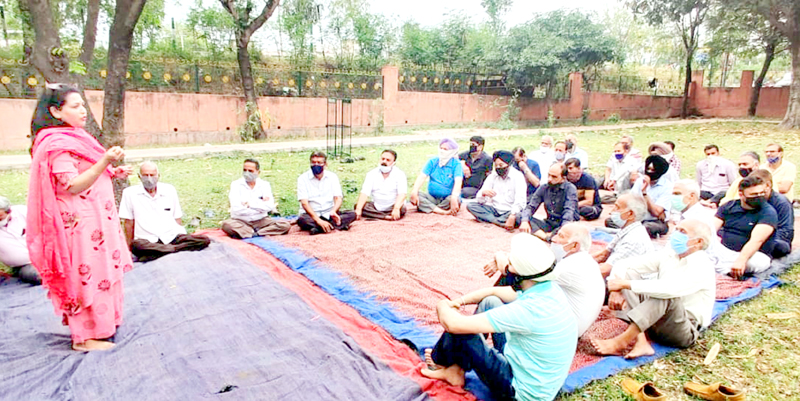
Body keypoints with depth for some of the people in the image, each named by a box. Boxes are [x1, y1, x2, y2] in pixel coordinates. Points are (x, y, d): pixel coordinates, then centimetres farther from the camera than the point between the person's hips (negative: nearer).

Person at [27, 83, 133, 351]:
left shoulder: (74, 137, 15)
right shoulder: (57, 144, -17)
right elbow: (73, 186, -23)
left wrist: (112, 173, 12)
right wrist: (105, 161, -32)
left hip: (94, 219, 10)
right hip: (80, 223, -10)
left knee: (100, 272, 16)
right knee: (88, 274, -3)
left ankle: (101, 324, 30)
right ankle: (85, 337, 9)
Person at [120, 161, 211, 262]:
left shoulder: (169, 190, 14)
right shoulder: (130, 193, 6)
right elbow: (128, 223, 7)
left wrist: (186, 240, 11)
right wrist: (129, 247, 5)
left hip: (172, 237, 3)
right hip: (147, 240, -3)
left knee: (205, 240, -25)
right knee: (136, 245, -40)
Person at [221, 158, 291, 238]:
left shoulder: (264, 185, 4)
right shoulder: (236, 184, -1)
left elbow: (269, 206, -11)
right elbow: (236, 208, -15)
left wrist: (250, 203, -13)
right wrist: (260, 203, -10)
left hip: (261, 220, 2)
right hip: (241, 221, -2)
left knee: (285, 225, -21)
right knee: (226, 224, -33)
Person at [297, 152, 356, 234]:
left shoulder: (332, 177, 5)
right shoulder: (303, 178, -4)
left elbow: (338, 198, -3)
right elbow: (304, 203, -14)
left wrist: (333, 211, -27)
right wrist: (318, 220, -29)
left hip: (328, 214, 3)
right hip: (311, 215, -3)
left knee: (352, 214, -21)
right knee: (301, 220, -36)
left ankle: (318, 229, -33)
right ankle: (338, 225, -36)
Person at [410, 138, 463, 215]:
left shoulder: (456, 164, -6)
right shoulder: (433, 161, 5)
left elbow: (458, 182, -22)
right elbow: (422, 177, -6)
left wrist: (454, 197, -41)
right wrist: (414, 192, -24)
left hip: (447, 199, -4)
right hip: (432, 198, 4)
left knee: (453, 199, -38)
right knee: (413, 197, -23)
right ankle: (444, 212, -33)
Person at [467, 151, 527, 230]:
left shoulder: (517, 176, -7)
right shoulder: (492, 176, 6)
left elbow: (520, 201, -21)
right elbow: (480, 200, -2)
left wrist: (512, 215, -39)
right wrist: (483, 193, -27)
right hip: (494, 210, 5)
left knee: (518, 218, -38)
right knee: (470, 206, -17)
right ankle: (501, 223, -23)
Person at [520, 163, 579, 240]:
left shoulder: (570, 189, -10)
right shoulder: (544, 188, 5)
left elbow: (569, 211, -22)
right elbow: (531, 207, 2)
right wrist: (525, 221, -20)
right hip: (549, 223, 4)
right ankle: (546, 237, -36)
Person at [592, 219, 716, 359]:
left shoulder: (702, 266, -15)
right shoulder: (668, 255, 5)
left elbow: (669, 288, -35)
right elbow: (623, 265, 0)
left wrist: (626, 284, -31)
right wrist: (616, 289, -19)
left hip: (685, 331, -7)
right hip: (655, 325, 7)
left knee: (667, 296, -36)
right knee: (628, 273, -10)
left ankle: (621, 342, -36)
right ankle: (641, 342, -25)